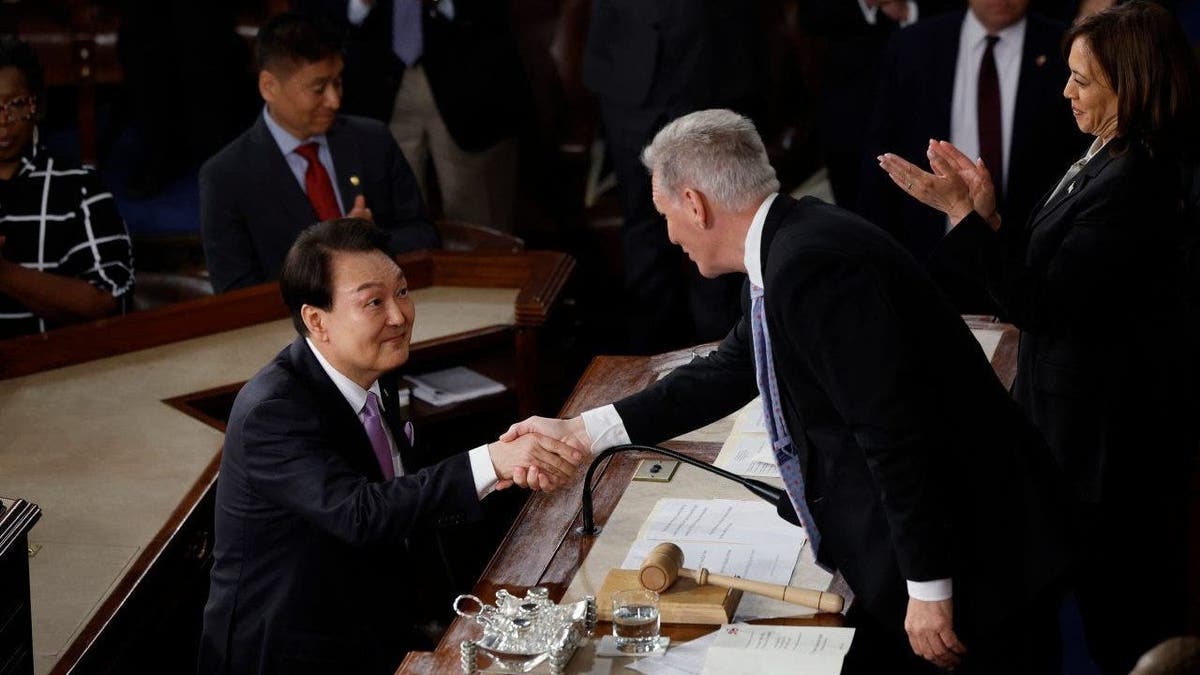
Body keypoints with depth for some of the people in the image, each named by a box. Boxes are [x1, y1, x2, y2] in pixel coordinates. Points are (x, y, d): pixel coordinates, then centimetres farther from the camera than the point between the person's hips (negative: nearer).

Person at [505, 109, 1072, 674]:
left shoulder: (814, 264, -25)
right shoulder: (789, 245, 6)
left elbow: (896, 432, -27)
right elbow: (730, 372, 17)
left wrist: (928, 586, -22)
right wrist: (580, 431, 17)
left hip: (973, 551, -9)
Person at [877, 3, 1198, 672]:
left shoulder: (1134, 185, -27)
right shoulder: (1106, 160, 4)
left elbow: (1040, 303, -25)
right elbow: (1051, 269, 6)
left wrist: (962, 213, -23)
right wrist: (988, 212, -6)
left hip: (1109, 433, -10)